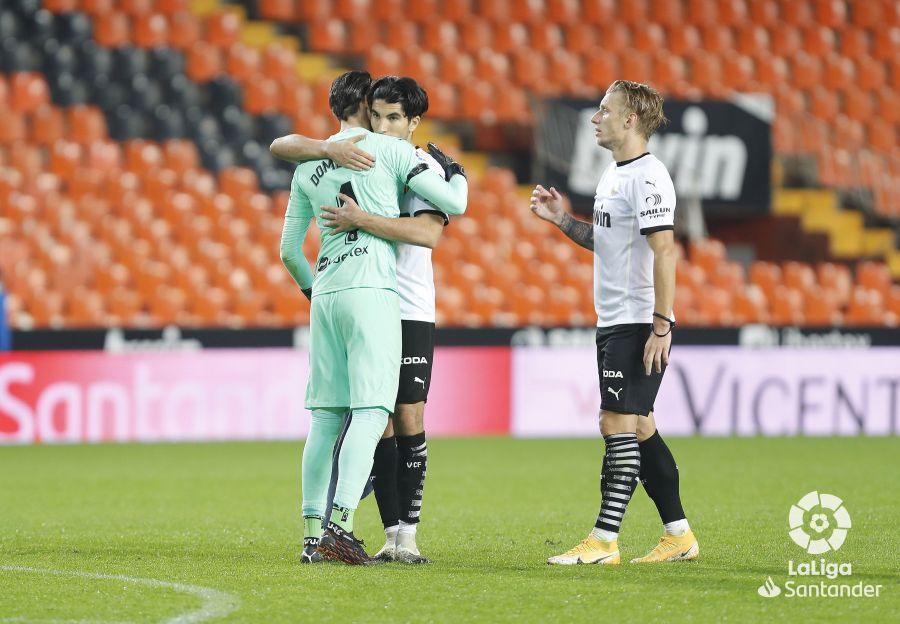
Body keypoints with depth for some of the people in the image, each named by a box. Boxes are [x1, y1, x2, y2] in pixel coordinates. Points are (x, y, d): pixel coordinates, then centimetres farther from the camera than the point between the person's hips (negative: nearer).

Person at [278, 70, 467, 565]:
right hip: (371, 292, -6)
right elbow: (454, 204, 0)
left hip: (325, 296, 6)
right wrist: (454, 173, 21)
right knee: (370, 412, -9)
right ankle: (341, 524, -21)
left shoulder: (307, 166, 15)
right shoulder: (388, 149, 0)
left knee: (325, 416, 8)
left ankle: (313, 533, 8)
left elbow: (289, 251, 20)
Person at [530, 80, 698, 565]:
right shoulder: (614, 174, 15)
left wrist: (661, 326, -23)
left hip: (639, 324, -10)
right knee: (638, 427, 11)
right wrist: (560, 219, 14)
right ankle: (679, 535, 16)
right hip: (614, 323, 10)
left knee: (618, 424, -11)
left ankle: (604, 541, -11)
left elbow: (663, 251, -20)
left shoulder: (648, 177, -15)